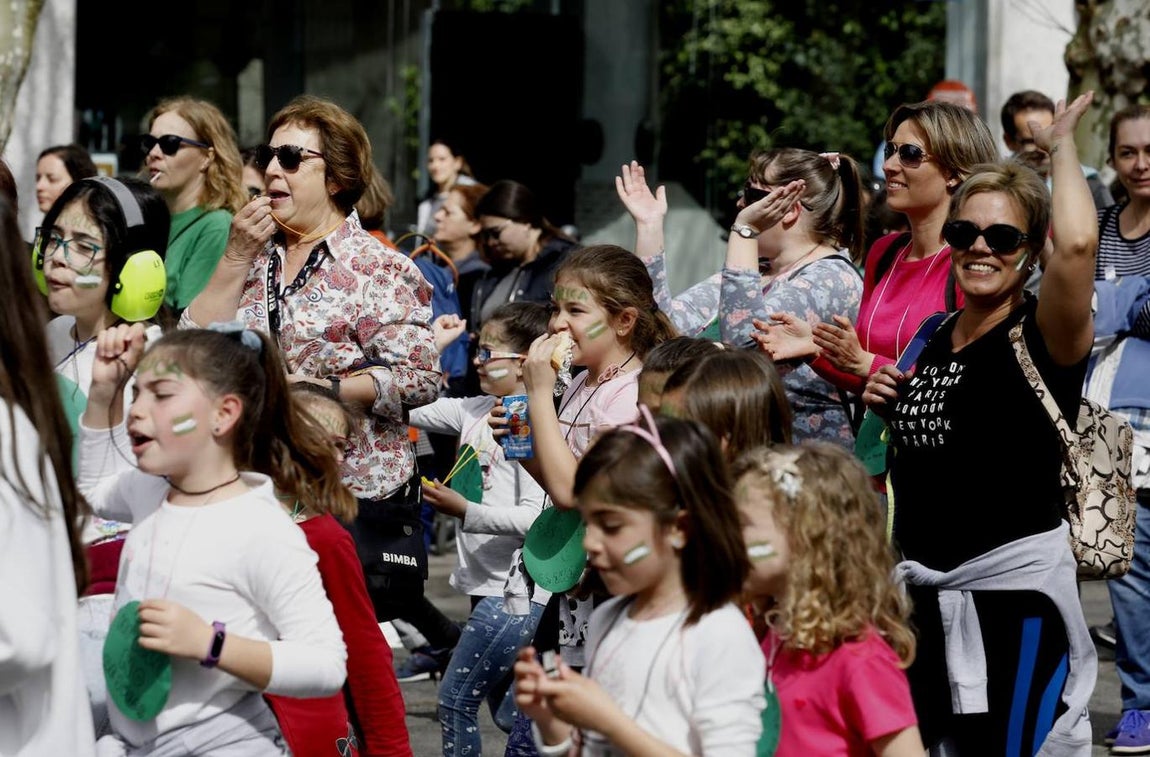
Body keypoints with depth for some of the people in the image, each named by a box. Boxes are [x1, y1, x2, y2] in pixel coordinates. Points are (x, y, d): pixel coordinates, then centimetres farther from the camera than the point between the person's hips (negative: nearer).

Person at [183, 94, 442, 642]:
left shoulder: (377, 268, -5)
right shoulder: (254, 256, 13)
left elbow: (419, 380, -12)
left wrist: (320, 389, -18)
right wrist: (237, 257, -2)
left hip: (358, 499, -5)